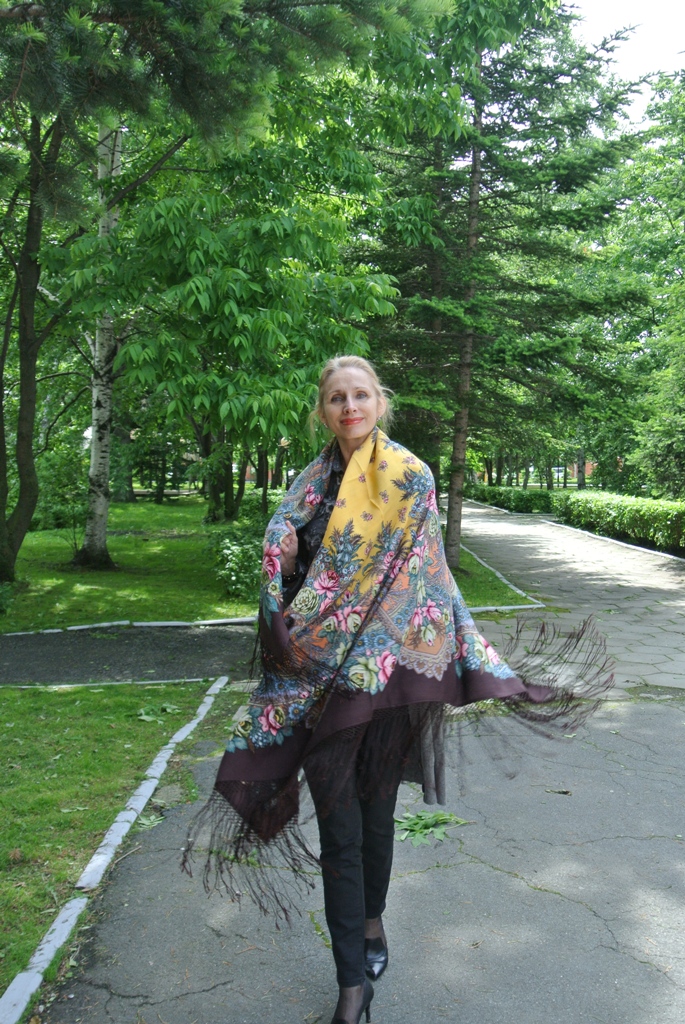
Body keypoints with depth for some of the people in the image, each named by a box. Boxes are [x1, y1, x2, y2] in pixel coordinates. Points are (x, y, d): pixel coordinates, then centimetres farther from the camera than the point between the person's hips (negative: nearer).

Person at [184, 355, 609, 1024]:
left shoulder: (409, 477, -3)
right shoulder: (312, 481, 8)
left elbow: (430, 575, -3)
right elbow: (284, 565, 12)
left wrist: (476, 658, -6)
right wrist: (281, 560, -9)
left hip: (387, 673, -2)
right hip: (320, 676, 2)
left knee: (376, 809, 16)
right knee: (339, 826, 4)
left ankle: (371, 920, 42)